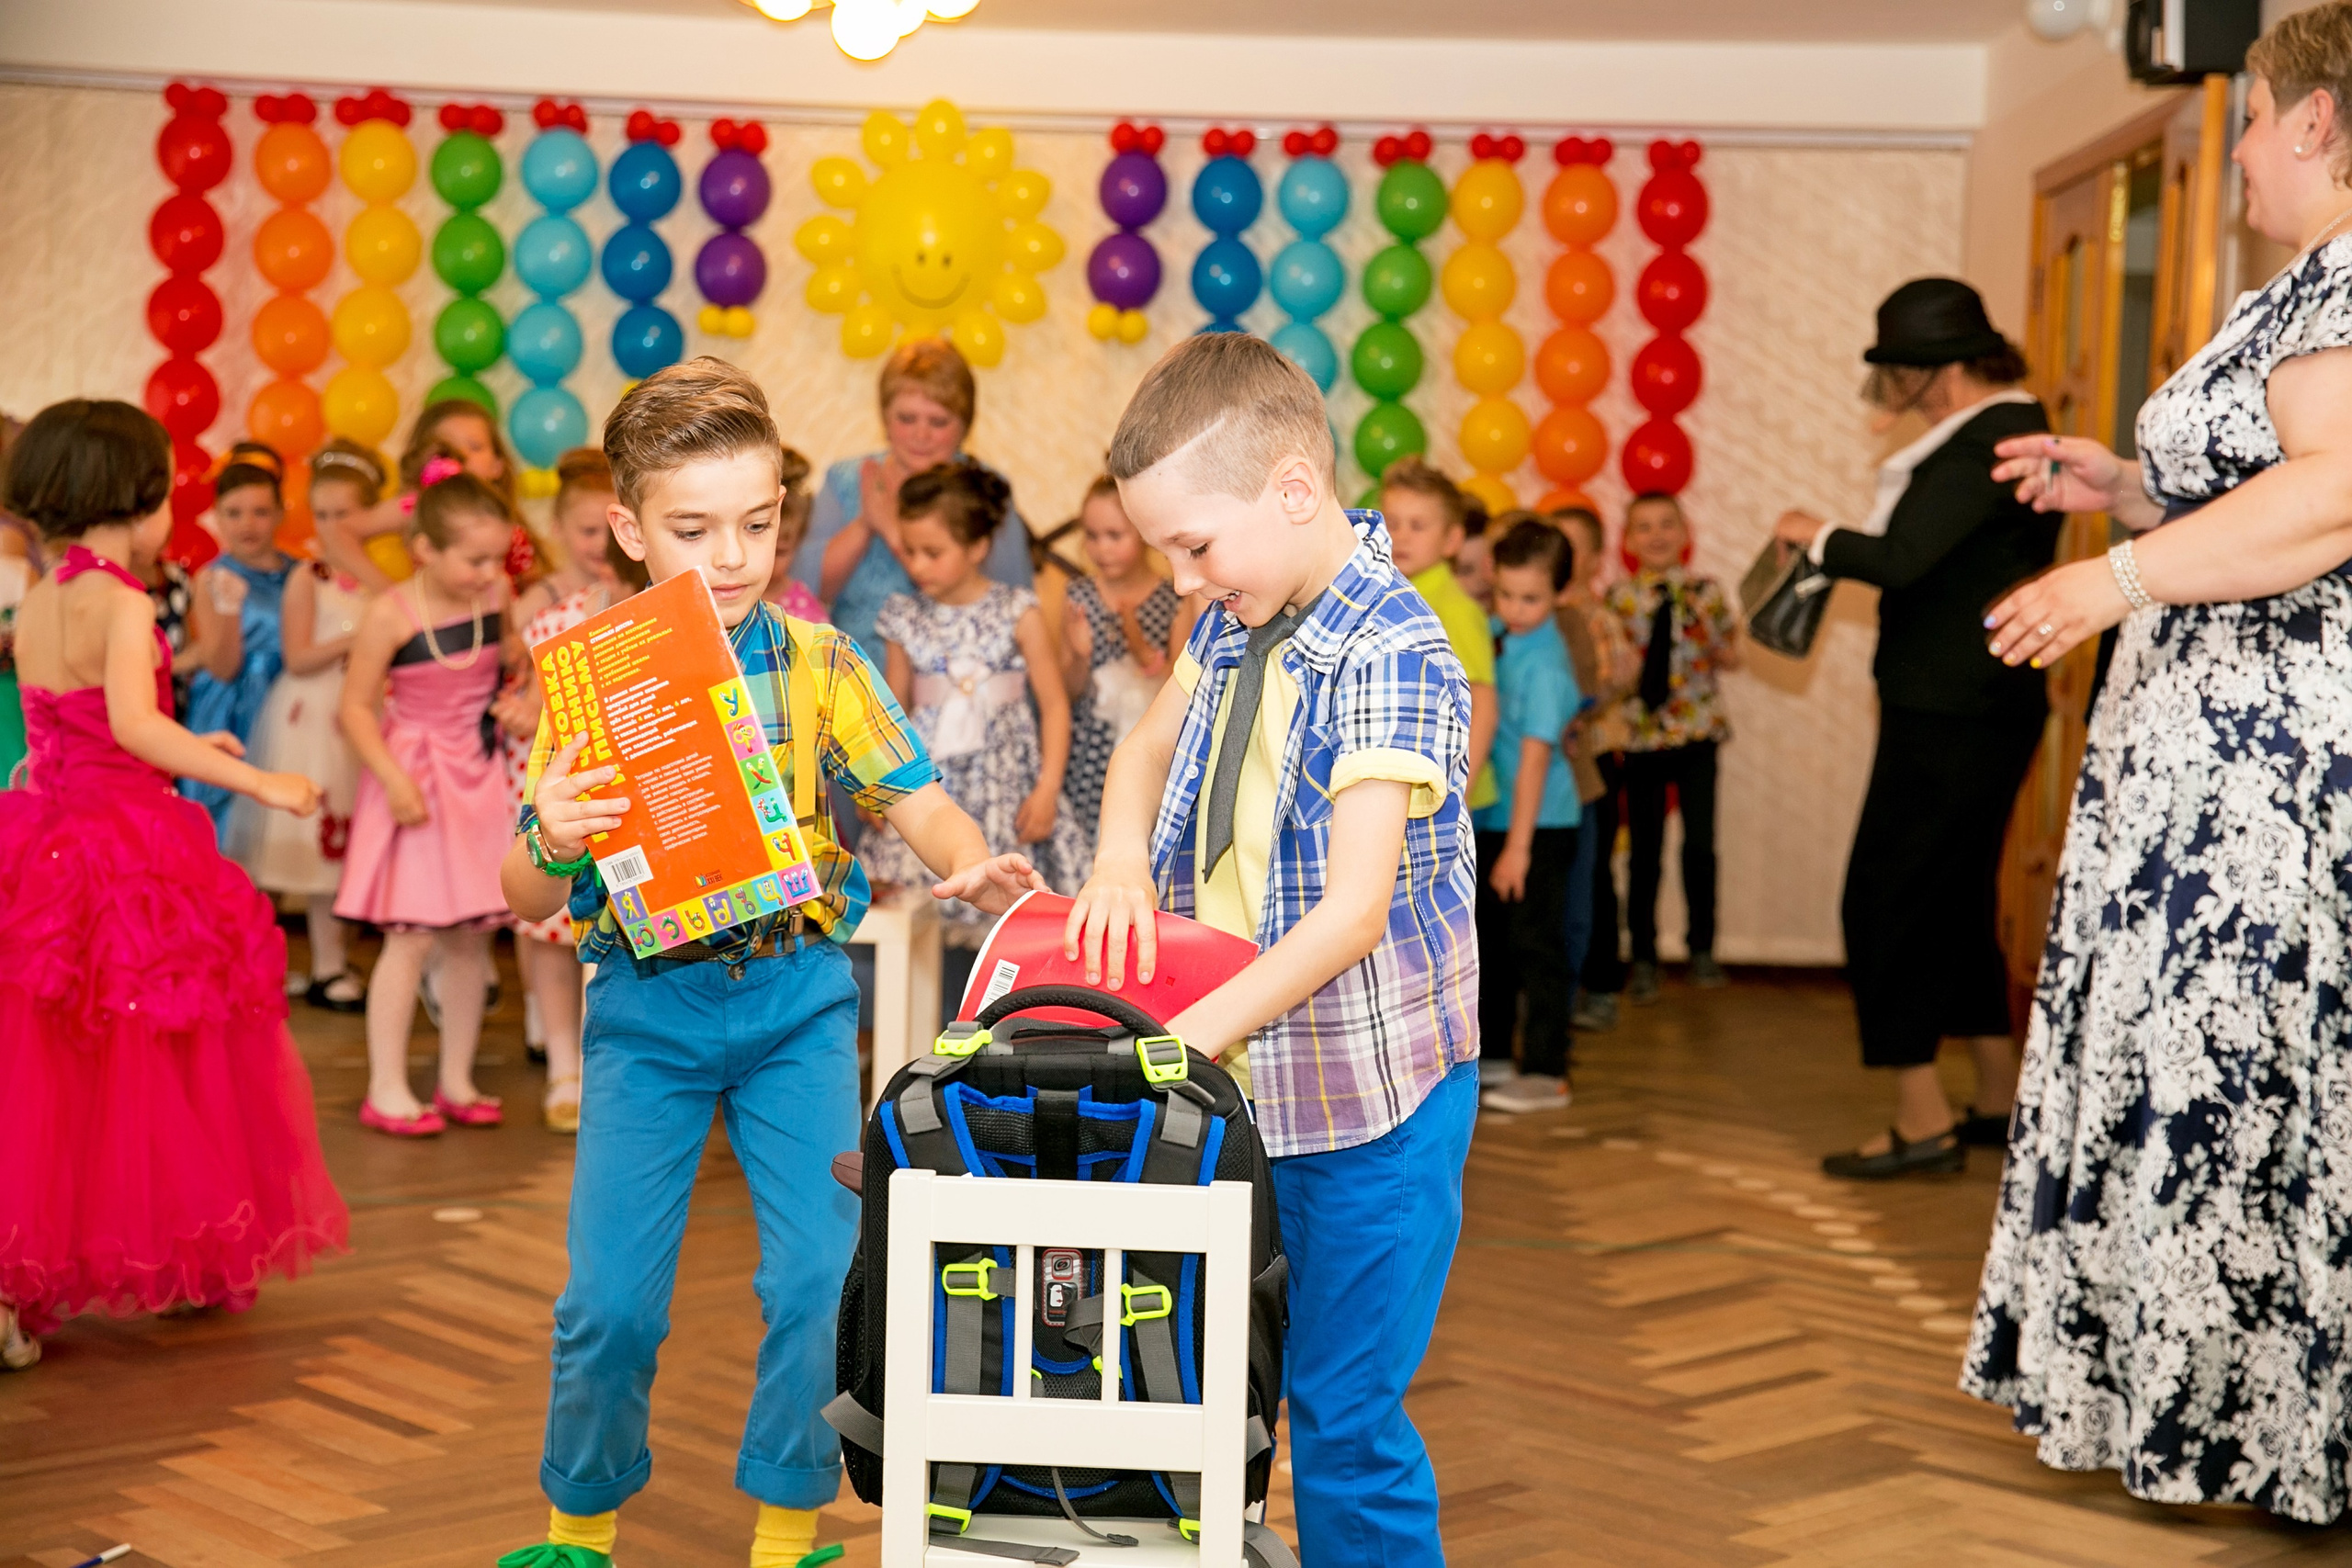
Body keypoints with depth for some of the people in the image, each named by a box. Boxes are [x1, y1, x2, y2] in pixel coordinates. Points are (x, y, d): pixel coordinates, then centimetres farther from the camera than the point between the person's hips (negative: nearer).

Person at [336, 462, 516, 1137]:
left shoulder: (497, 598, -3)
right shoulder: (391, 615, -16)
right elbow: (356, 708, -13)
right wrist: (393, 779, -20)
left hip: (480, 779, 5)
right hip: (417, 784, -5)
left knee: (472, 934, 9)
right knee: (411, 936, -4)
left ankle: (456, 1080, 20)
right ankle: (387, 1089, 6)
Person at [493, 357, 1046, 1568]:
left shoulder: (820, 665, -1)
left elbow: (919, 804, -2)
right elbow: (525, 900, -2)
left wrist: (974, 868, -24)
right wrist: (550, 845, -25)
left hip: (797, 993, 1)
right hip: (647, 1007, 0)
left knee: (819, 1280, -7)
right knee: (609, 1300, -4)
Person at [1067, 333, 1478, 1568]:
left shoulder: (1392, 658, -20)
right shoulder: (1234, 622, 5)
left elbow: (1352, 912, -26)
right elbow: (1145, 750, 22)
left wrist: (1182, 1041, -30)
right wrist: (1120, 863, -1)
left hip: (1369, 1097, -8)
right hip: (1239, 1074, 8)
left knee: (1343, 1416, 0)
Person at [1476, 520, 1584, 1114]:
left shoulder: (1543, 664, -19)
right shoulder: (1495, 633, 4)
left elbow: (1535, 756, -21)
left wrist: (1518, 845, -21)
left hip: (1539, 825, -8)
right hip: (1491, 818, 8)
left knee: (1535, 944, -4)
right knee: (1489, 942, 17)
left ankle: (1545, 1073, 2)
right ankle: (1489, 1054, 29)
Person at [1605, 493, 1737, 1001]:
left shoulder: (1704, 592, 2)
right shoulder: (1618, 598, 0)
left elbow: (1731, 657, 4)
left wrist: (1705, 623, -11)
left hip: (1697, 733, 1)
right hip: (1640, 734, -1)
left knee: (1700, 844, 1)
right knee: (1645, 851, 3)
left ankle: (1702, 949, 19)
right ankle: (1643, 957, 15)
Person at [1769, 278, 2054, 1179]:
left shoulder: (1984, 444, -18)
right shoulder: (2018, 428, 15)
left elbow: (1901, 560, -26)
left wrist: (1817, 537, -10)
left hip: (1951, 714, -11)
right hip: (1988, 705, 11)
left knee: (1884, 903, -6)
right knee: (1956, 901, 18)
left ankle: (1922, 1121, -3)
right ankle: (1998, 1102, 27)